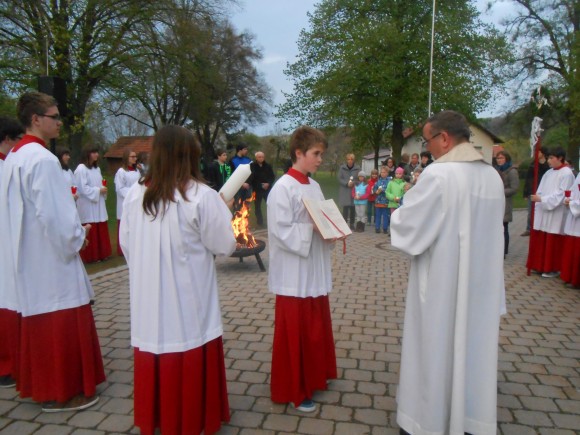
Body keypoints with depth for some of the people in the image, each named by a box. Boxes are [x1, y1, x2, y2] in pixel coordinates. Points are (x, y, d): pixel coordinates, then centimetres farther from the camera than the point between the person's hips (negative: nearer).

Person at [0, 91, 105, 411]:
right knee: (60, 323, 2)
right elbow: (54, 214, -25)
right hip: (48, 257, -10)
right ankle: (59, 392, 14)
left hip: (28, 257, 10)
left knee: (40, 321, 19)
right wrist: (76, 238, -8)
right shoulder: (42, 159, -19)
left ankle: (37, 383, 32)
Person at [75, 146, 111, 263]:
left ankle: (101, 254, 18)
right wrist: (98, 190, -15)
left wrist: (103, 189, 0)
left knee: (100, 230, 8)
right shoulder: (81, 169, -11)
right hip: (87, 205, -8)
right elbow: (82, 188, -16)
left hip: (98, 204, 8)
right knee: (90, 231, -4)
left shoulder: (97, 168, 15)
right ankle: (90, 256, 6)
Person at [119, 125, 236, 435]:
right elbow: (225, 245, -9)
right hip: (188, 298, -4)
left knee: (154, 355, 18)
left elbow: (126, 244, 8)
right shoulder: (202, 195, -16)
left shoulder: (135, 193, -1)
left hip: (148, 296, 5)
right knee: (190, 359, 10)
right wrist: (222, 214, 9)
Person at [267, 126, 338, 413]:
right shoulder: (283, 188, -15)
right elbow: (281, 231, -20)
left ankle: (314, 377, 39)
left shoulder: (314, 186, 9)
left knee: (316, 329, 19)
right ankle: (293, 392, 21)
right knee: (294, 333, 5)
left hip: (315, 272, 8)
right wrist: (313, 228, -23)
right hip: (294, 275, -8)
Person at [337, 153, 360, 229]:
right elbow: (339, 178, -2)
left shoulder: (357, 168, -2)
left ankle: (352, 224, 15)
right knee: (345, 207, -4)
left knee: (352, 207, 4)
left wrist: (353, 182, -16)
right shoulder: (342, 168, -2)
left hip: (354, 190, 1)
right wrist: (347, 183, -14)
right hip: (344, 191, -1)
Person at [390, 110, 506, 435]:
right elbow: (488, 229, 12)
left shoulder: (438, 174, -20)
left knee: (436, 349, 9)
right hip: (481, 282, 7)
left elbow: (407, 224, -15)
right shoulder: (493, 176, 3)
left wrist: (398, 213, 5)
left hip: (442, 284, -6)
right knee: (474, 347, 18)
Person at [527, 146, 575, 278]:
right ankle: (541, 266, 21)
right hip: (543, 213, 7)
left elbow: (561, 195, -17)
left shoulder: (567, 173, -9)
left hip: (556, 215, -7)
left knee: (553, 243, 1)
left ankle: (553, 268, 13)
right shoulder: (549, 173, 13)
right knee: (540, 241, 9)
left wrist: (541, 199, -22)